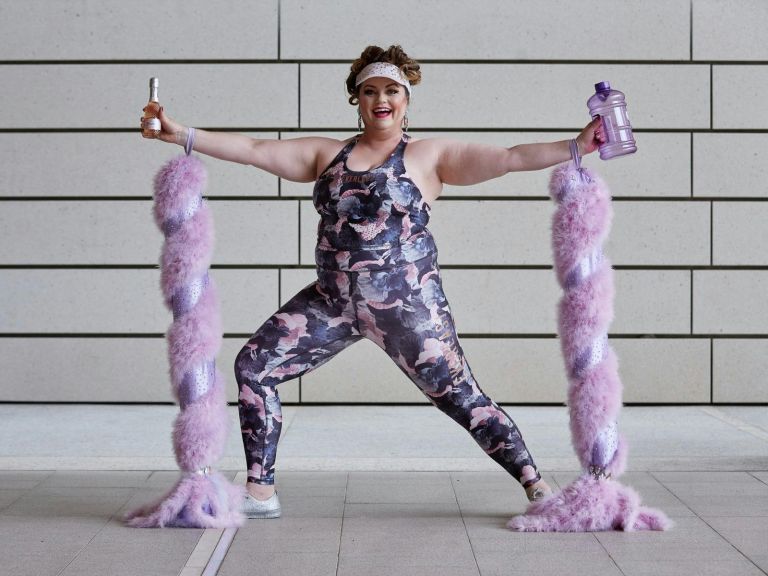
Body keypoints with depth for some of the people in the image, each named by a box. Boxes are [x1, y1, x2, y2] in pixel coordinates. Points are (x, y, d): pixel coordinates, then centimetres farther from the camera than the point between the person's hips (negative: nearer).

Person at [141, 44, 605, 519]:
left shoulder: (429, 155, 0)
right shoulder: (328, 154, 11)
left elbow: (508, 158, -7)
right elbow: (253, 150, 9)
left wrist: (577, 146, -17)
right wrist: (180, 134, 3)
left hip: (407, 303, -4)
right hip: (334, 301, 5)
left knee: (461, 398, -6)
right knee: (254, 364, -3)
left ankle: (538, 488, 8)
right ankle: (261, 493, 4)